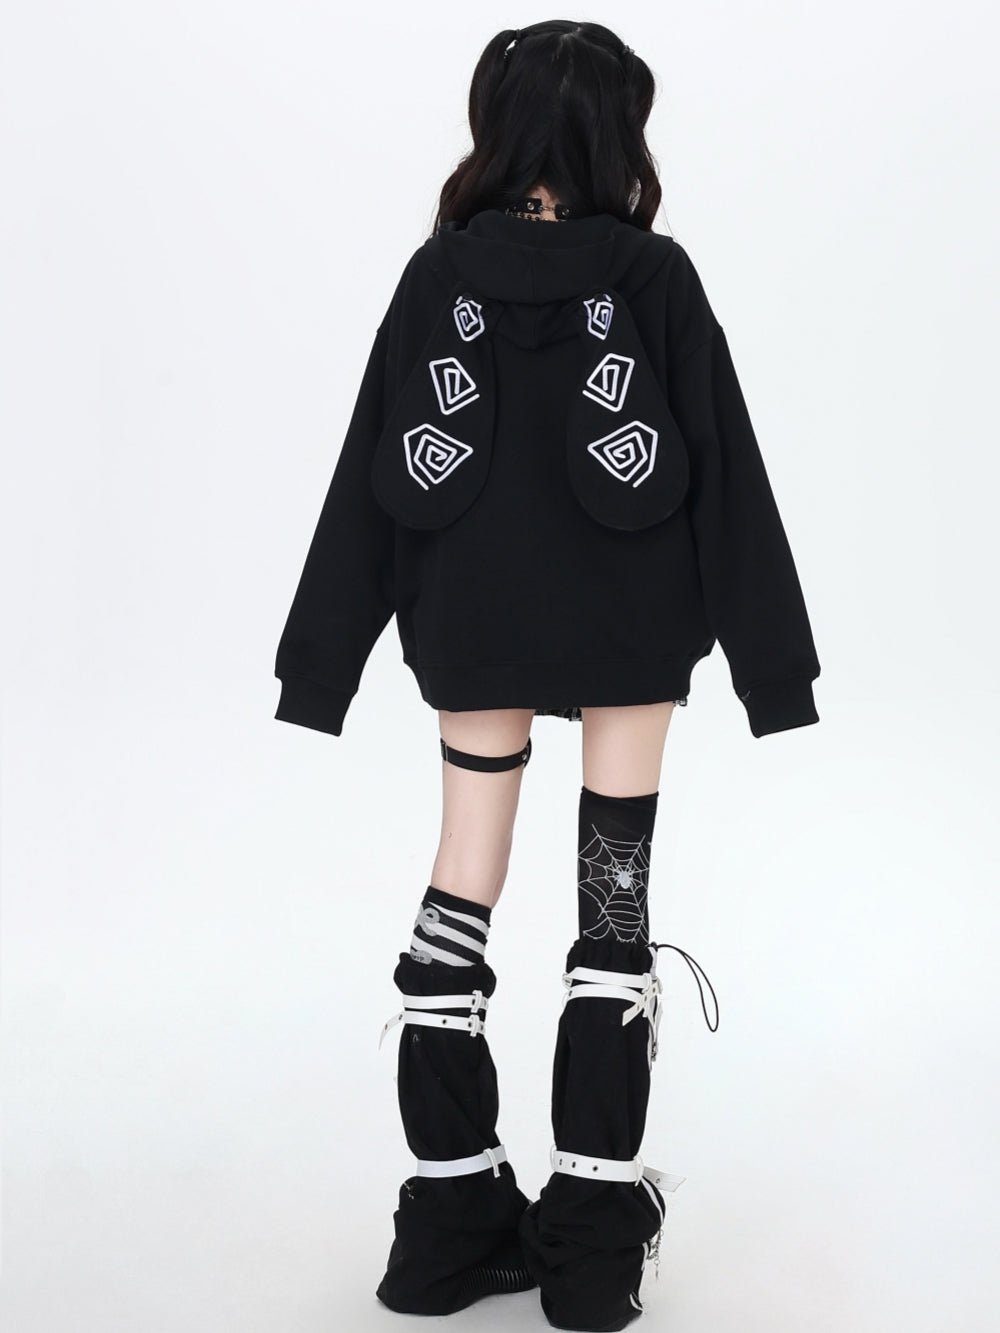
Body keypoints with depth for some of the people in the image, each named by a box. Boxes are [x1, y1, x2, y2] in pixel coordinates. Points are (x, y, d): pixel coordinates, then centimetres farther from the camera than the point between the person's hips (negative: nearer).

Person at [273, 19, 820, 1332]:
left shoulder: (438, 274, -4)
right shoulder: (656, 275, -9)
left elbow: (368, 484, -2)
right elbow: (728, 477, -7)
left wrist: (322, 661, 5)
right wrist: (771, 656, -1)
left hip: (471, 630, 2)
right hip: (627, 632, -2)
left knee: (458, 897, 11)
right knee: (614, 904, 6)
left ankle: (454, 1221, 15)